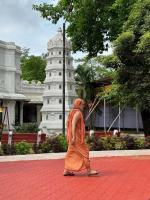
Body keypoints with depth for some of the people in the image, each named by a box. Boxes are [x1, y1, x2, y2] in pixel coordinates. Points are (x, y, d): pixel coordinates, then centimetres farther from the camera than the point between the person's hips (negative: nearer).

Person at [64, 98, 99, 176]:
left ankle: (66, 170, 10)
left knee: (71, 153, 10)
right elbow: (73, 124, -24)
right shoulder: (77, 113, -15)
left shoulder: (72, 112, 15)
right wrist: (73, 137, -27)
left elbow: (68, 124, 20)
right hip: (76, 136, -10)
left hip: (73, 136, 10)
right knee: (84, 152, -4)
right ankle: (89, 170, -1)